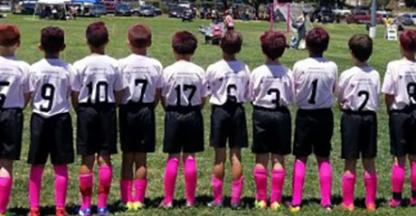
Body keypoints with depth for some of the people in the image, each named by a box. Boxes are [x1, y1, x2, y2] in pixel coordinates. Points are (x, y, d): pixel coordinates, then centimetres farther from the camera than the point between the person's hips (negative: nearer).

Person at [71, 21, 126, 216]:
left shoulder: (80, 65, -8)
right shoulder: (113, 65, -3)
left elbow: (74, 96, -4)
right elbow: (119, 94, 1)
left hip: (86, 112, -1)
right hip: (107, 112, 1)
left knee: (87, 159, 4)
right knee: (105, 158, 5)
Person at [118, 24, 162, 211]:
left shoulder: (122, 64, -9)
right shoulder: (155, 65, -3)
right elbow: (158, 95, 1)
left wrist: (120, 107, 8)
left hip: (127, 111, -1)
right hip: (146, 111, 1)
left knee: (127, 158, 7)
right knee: (141, 159, 7)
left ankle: (127, 199, 8)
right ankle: (138, 200, 8)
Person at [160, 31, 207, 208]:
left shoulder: (168, 71, -8)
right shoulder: (199, 71, -5)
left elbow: (163, 99, -3)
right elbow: (203, 99, -2)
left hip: (173, 115, -1)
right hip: (193, 115, 1)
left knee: (173, 157, 5)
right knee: (190, 157, 6)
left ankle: (168, 199, 6)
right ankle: (190, 199, 10)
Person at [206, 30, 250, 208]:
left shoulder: (213, 69, -12)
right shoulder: (244, 69, -4)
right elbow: (247, 95, 2)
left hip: (219, 110, -2)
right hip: (238, 110, 2)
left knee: (220, 156, 4)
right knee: (236, 155, 7)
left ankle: (217, 198, 8)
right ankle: (235, 198, 9)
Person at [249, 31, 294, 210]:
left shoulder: (257, 72, -10)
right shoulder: (287, 73, -7)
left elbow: (251, 96, -3)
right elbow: (291, 98, 0)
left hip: (261, 114, -1)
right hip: (281, 115, 1)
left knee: (261, 158, 7)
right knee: (278, 158, 7)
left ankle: (261, 199, 11)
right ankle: (276, 200, 7)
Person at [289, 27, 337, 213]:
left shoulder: (299, 66, -13)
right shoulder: (332, 67, -9)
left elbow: (294, 91, -6)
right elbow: (333, 90, 2)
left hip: (304, 115, -1)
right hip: (325, 115, 1)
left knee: (300, 158, 8)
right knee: (324, 158, 12)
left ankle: (296, 201, 7)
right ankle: (326, 201, 12)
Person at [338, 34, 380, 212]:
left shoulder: (347, 74, -11)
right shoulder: (375, 75, -2)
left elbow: (340, 98, -3)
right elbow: (377, 99, 1)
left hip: (351, 117, -3)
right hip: (370, 117, 3)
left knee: (350, 163, 4)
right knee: (369, 162, 11)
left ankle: (348, 202, 7)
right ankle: (370, 202, 16)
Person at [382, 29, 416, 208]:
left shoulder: (394, 66, -13)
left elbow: (388, 94, -11)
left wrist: (390, 111, 4)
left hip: (399, 114, -2)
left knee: (399, 159, 4)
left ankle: (396, 198, 8)